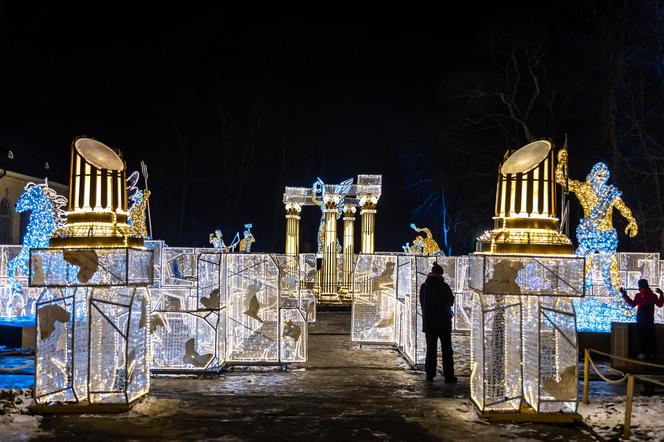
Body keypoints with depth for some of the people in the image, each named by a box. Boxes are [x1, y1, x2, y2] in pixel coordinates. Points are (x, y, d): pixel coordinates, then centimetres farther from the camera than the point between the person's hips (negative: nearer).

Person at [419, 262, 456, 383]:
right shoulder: (444, 286, -13)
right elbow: (451, 301, 0)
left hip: (428, 322, 3)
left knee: (431, 349, 11)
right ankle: (448, 376, 4)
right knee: (446, 350, 5)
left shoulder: (424, 287, -1)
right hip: (443, 322, -3)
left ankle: (430, 375, 11)